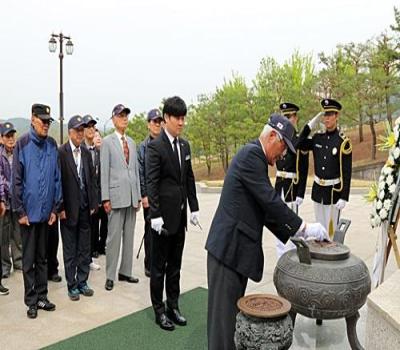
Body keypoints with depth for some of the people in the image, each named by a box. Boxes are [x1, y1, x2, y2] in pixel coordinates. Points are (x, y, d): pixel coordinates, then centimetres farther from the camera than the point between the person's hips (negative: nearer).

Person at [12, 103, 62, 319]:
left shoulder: (52, 145, 4)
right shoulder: (22, 144, -7)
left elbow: (57, 177, 6)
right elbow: (16, 180, -8)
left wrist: (55, 208, 3)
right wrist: (20, 211, -9)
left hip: (46, 211, 4)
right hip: (29, 211, -3)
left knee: (42, 257, 14)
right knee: (29, 259, 7)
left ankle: (42, 296, 25)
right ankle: (31, 301, 18)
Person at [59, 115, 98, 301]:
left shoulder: (86, 152, 7)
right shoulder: (60, 152, -9)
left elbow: (92, 179, 9)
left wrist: (93, 204, 5)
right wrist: (61, 208, -12)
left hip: (85, 208, 5)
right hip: (69, 208, -5)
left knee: (85, 249, 11)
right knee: (70, 250, 7)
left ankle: (82, 281, 23)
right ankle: (72, 285, 18)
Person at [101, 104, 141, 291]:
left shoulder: (132, 142, 14)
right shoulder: (107, 142, -1)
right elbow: (104, 172, -5)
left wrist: (138, 195, 11)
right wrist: (105, 198, -10)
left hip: (132, 196, 5)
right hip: (116, 195, -5)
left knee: (129, 236, 10)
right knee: (114, 237, -1)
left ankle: (125, 271, 20)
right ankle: (110, 275, 8)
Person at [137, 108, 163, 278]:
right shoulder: (143, 146, 2)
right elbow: (140, 173, -1)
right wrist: (144, 195, -5)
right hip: (150, 195, -1)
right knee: (150, 230, 7)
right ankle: (149, 265, 17)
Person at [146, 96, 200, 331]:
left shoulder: (185, 145, 10)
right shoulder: (155, 147, -10)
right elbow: (151, 184, -14)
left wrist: (194, 208, 9)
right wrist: (155, 215, -18)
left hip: (180, 215, 6)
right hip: (164, 215, -6)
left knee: (175, 265, 15)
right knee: (159, 266, 7)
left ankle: (173, 306, 26)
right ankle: (159, 310, 19)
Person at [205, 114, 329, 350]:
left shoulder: (255, 157, 17)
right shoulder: (251, 154, -13)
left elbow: (264, 209, 18)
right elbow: (270, 201, -19)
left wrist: (292, 234, 13)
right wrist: (304, 227, -11)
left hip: (237, 247, 10)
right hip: (228, 247, -10)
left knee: (233, 309, 16)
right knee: (224, 312, -2)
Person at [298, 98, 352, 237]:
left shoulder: (343, 141, -12)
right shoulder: (317, 137, 4)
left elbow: (347, 173, -12)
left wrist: (344, 197, -15)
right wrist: (311, 123, -3)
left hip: (334, 191, -5)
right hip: (317, 189, 5)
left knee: (331, 229, 3)